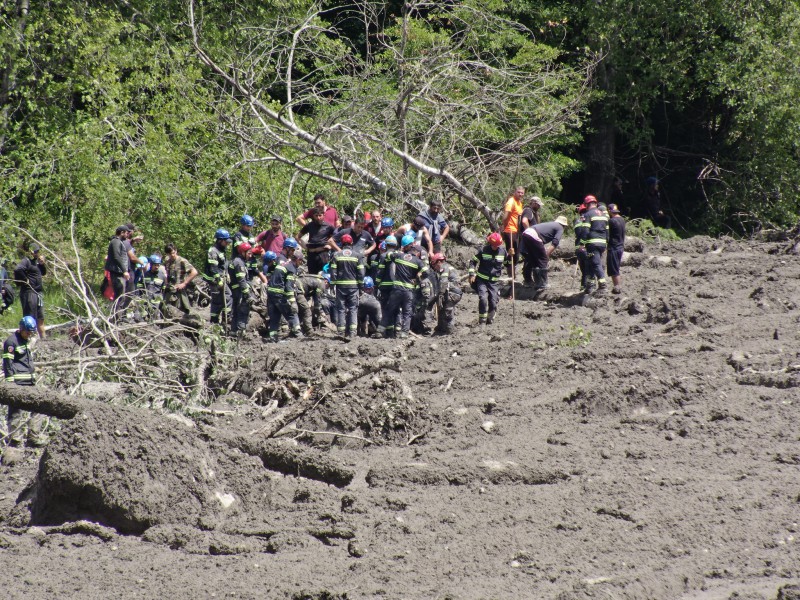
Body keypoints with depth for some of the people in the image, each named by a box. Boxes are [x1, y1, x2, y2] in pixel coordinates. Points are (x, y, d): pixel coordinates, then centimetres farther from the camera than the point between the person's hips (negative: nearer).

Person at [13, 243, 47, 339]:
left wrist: (42, 264, 6)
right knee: (30, 317, -8)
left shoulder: (36, 261, 17)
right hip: (29, 292, -10)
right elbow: (17, 269, -31)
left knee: (40, 318, 16)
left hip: (38, 293, 10)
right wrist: (25, 280, -20)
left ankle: (43, 337, 25)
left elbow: (43, 273, 24)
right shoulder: (26, 261, -12)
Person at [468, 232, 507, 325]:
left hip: (494, 281, 3)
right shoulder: (483, 250, -6)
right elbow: (473, 261, 2)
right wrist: (472, 274, -9)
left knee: (493, 303, 0)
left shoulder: (502, 251, 1)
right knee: (483, 299, -20)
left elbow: (507, 262, 17)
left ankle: (489, 320, 22)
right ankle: (482, 321, -12)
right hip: (482, 280, -3)